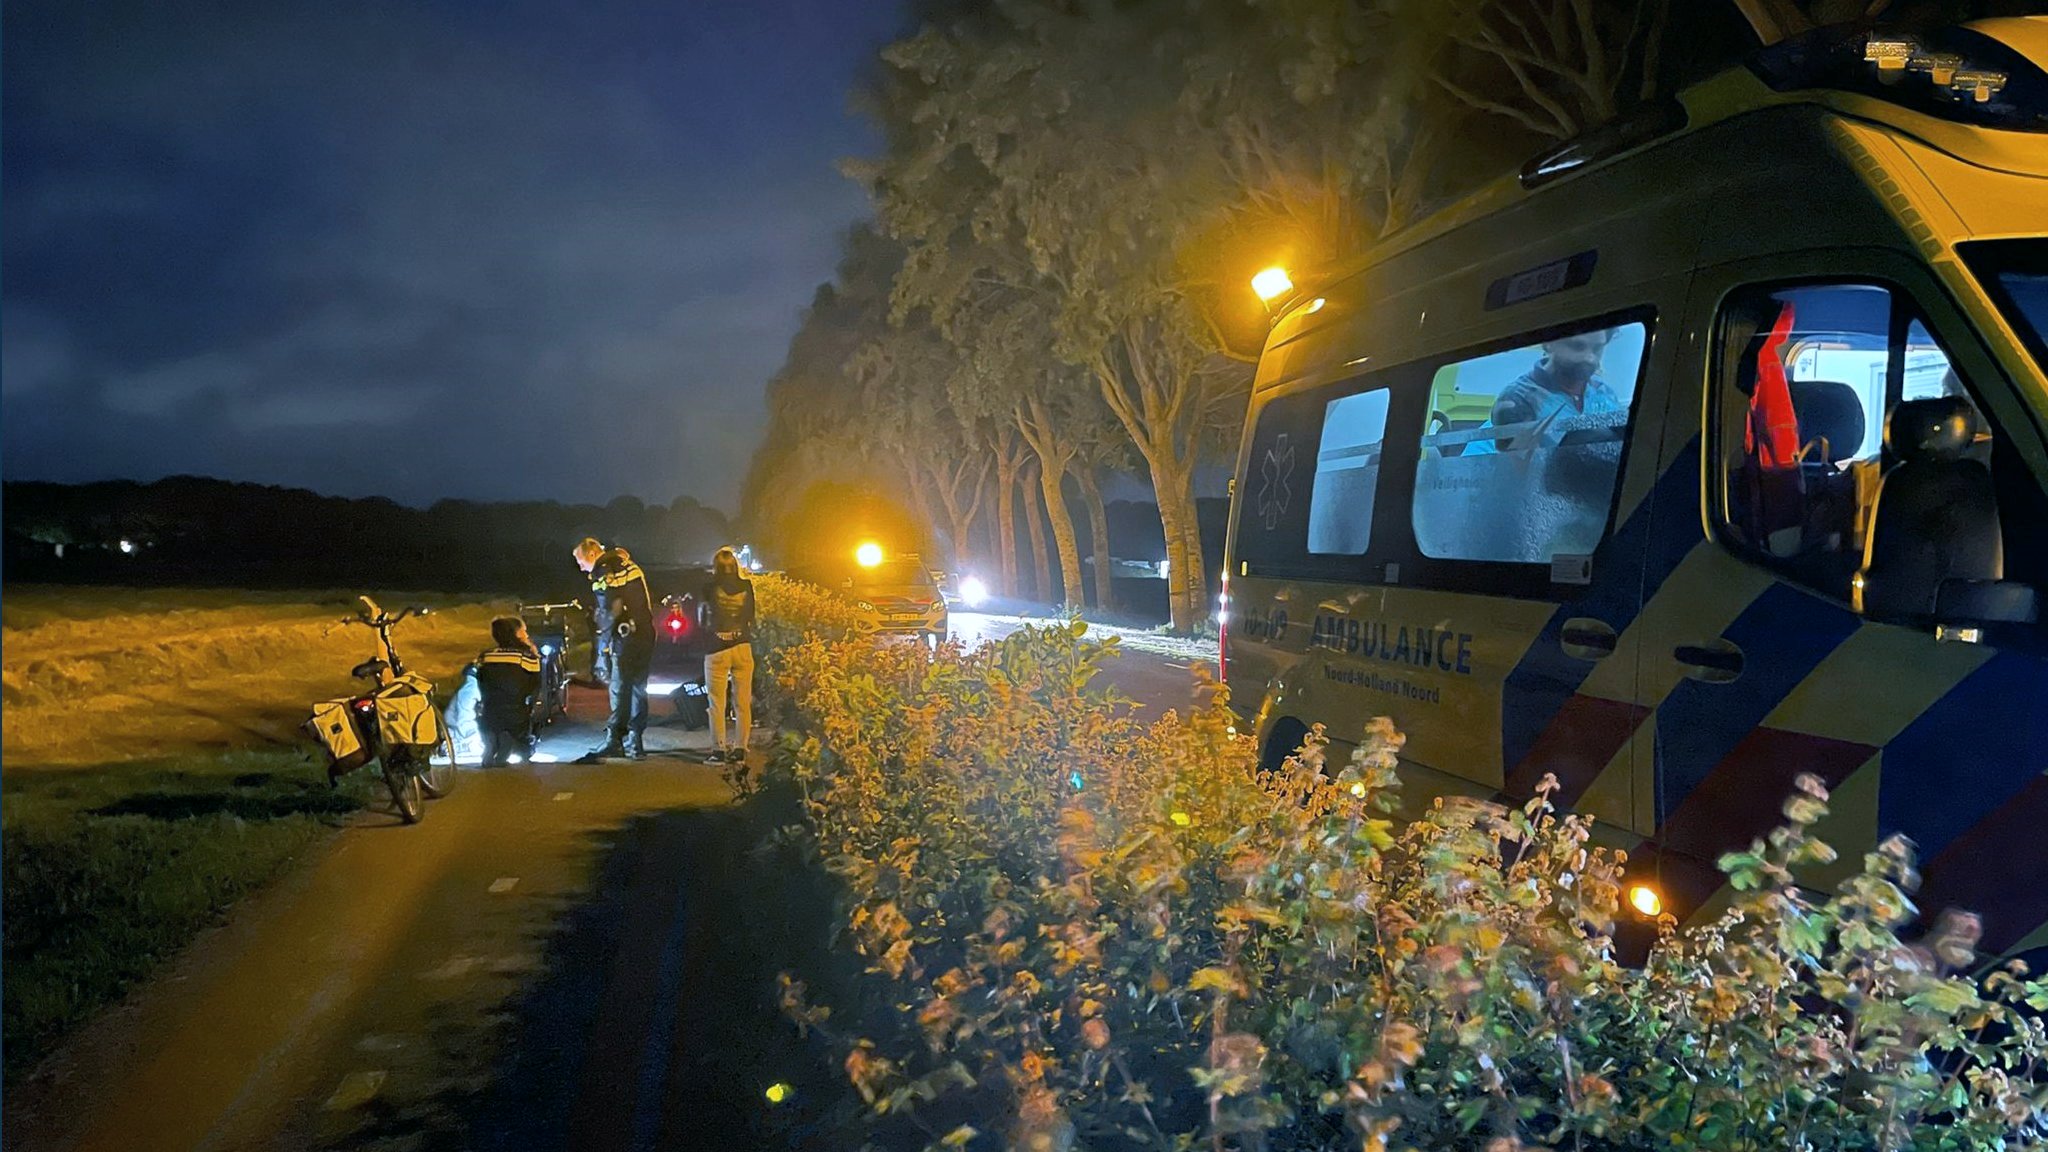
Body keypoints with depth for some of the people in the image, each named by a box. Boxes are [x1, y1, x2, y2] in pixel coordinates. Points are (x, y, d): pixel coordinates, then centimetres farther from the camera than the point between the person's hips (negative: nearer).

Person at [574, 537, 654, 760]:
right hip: (647, 634, 7)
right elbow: (650, 601, 15)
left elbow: (611, 612, -16)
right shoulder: (631, 566, 13)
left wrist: (603, 648, -7)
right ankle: (635, 741, 15)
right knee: (638, 688, 12)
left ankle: (614, 740, 1)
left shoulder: (603, 574, -10)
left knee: (620, 689, -2)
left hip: (625, 638, -7)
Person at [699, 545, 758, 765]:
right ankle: (741, 750, 7)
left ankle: (719, 749, 2)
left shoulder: (710, 589, -5)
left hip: (717, 650, -2)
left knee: (717, 704, 4)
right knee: (743, 702, 7)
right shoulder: (747, 586, 0)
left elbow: (701, 621, 7)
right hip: (742, 648, 2)